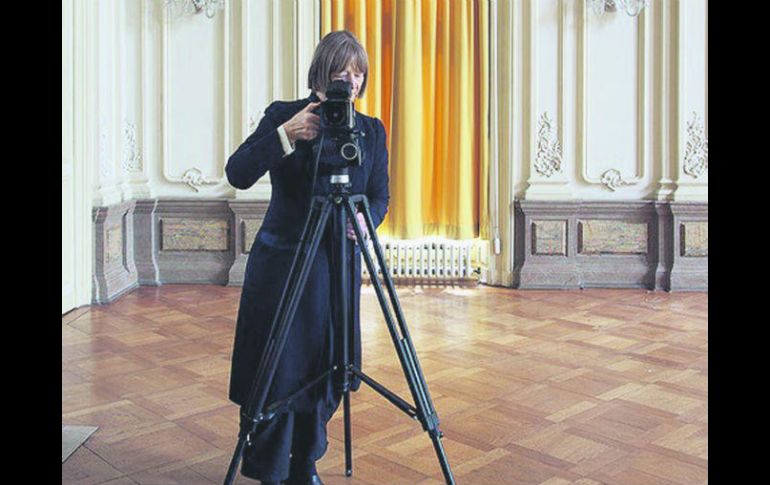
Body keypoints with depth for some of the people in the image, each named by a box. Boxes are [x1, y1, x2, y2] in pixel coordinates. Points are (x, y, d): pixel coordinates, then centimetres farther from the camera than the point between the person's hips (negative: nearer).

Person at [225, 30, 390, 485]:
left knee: (324, 374, 10)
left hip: (340, 265, 3)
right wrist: (286, 133, -25)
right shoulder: (283, 115, -4)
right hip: (282, 263, -3)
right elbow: (237, 174, -14)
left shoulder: (371, 129, 6)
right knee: (277, 373, 0)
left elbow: (380, 195, 4)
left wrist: (365, 220, -18)